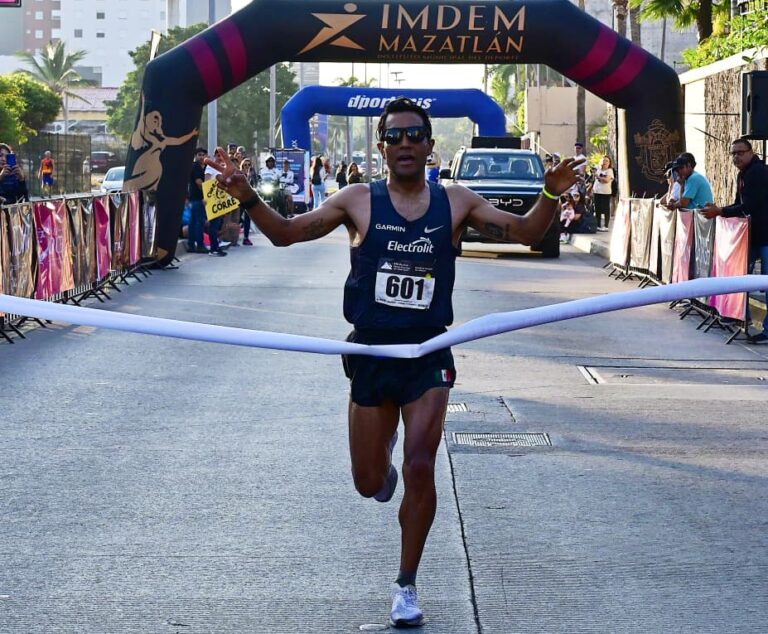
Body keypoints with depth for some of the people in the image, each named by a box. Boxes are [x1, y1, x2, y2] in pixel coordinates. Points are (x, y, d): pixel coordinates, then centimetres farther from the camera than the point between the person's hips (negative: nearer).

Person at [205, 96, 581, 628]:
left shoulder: (455, 202, 1)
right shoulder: (360, 201, -1)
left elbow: (526, 233, 1)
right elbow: (287, 233, 0)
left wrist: (551, 196, -18)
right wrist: (248, 197, -16)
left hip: (429, 355, 0)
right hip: (371, 352, 1)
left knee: (420, 470, -9)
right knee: (369, 483, 7)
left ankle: (407, 585, 9)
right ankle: (384, 457, 48)